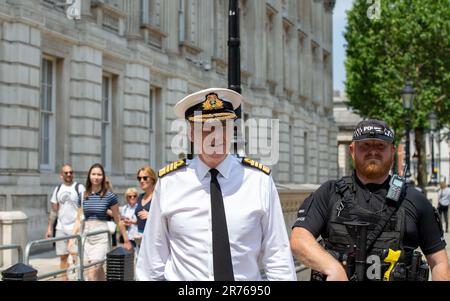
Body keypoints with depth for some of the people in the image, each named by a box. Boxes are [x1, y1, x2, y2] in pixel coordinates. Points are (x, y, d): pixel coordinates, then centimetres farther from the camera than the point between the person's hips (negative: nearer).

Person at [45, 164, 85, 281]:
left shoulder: (79, 188, -2)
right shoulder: (57, 189, 12)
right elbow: (54, 210, 14)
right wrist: (49, 228, 10)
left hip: (75, 228, -4)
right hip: (61, 228, 4)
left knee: (75, 256, -11)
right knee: (63, 257, 6)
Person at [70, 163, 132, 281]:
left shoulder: (109, 196, -3)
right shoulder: (83, 196, 7)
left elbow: (118, 220, 2)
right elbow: (79, 220, 11)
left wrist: (126, 240, 7)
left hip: (101, 237, -4)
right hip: (86, 236, 4)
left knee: (92, 273, -13)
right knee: (98, 271, 11)